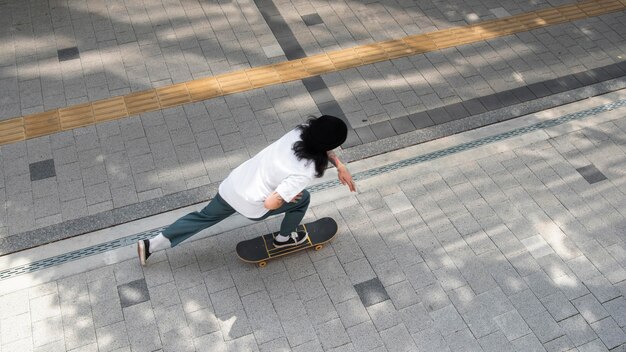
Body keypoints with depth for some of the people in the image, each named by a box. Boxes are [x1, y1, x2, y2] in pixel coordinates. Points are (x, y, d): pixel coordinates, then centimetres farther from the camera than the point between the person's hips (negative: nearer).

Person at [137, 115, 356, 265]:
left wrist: (340, 167, 9)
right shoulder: (305, 172, -30)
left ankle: (150, 245, 31)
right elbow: (270, 203, -27)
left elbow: (322, 148, 11)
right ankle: (284, 239, 39)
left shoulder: (302, 130, -12)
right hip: (250, 204, -5)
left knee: (205, 217, 27)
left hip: (233, 183, 6)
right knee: (303, 199, 15)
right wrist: (287, 198, -7)